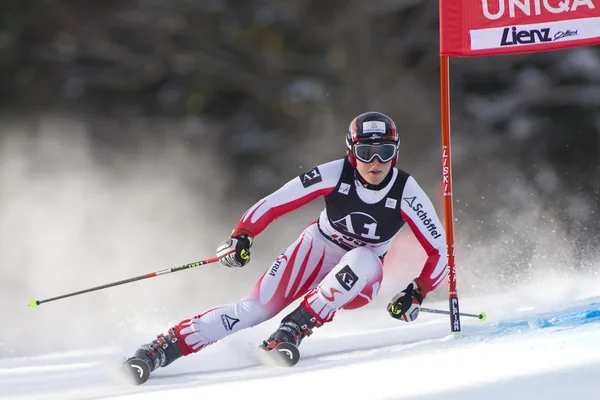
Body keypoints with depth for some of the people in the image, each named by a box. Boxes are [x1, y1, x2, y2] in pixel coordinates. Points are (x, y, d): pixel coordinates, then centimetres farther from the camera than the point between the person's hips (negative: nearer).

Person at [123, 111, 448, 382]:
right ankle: (164, 346, -20)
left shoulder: (406, 193, -20)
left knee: (363, 261, -37)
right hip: (316, 249, 0)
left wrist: (417, 293, -25)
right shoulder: (335, 175, -20)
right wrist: (241, 237, -27)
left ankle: (294, 329, -32)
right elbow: (275, 203, -15)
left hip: (357, 283, 0)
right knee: (256, 307, -21)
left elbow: (440, 250, -13)